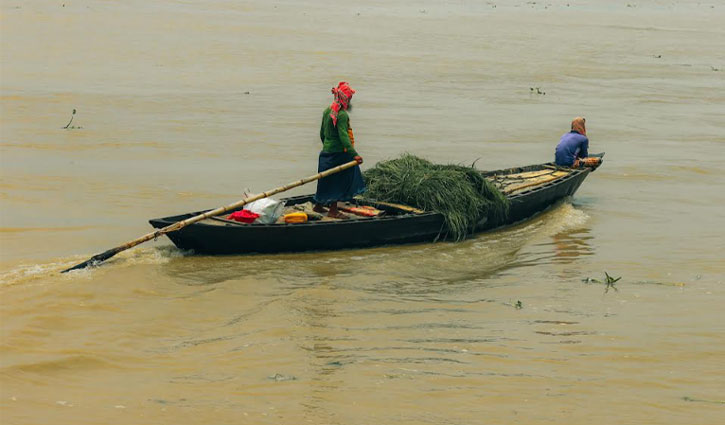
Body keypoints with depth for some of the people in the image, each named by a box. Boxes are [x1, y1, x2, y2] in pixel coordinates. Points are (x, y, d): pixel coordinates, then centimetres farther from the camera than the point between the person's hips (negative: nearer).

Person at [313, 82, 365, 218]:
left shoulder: (327, 111, 10)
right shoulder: (342, 115, -19)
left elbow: (322, 133, 18)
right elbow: (343, 136, -27)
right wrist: (354, 154, -31)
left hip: (326, 151, 9)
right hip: (338, 153, -9)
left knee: (327, 180, 18)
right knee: (337, 181, -2)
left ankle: (318, 205, 27)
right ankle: (333, 210, 0)